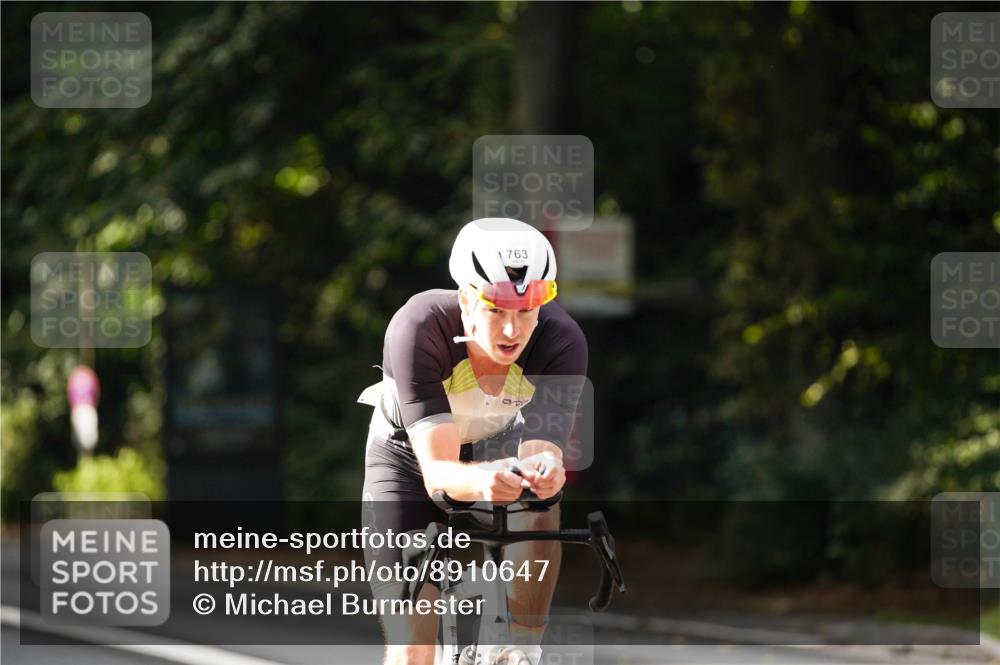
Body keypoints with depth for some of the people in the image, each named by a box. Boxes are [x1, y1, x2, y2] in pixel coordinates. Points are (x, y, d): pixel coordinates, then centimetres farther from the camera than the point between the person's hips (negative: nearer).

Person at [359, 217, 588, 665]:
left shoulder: (562, 340, -32)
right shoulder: (419, 328, -38)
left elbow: (541, 449, -38)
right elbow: (437, 470, -44)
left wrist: (545, 473, -63)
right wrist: (482, 482, -67)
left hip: (499, 443, 2)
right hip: (409, 453, -2)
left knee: (538, 510, -33)